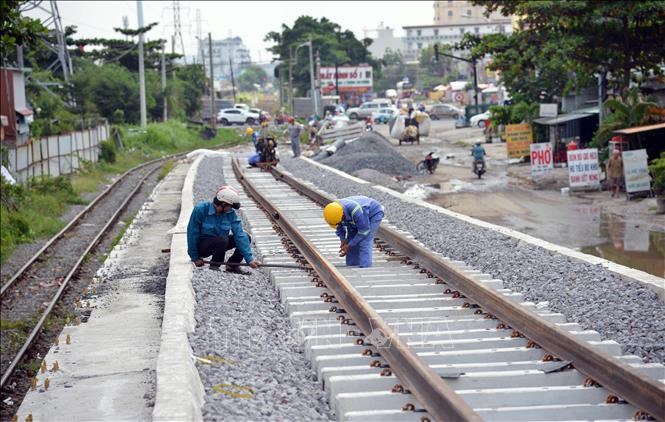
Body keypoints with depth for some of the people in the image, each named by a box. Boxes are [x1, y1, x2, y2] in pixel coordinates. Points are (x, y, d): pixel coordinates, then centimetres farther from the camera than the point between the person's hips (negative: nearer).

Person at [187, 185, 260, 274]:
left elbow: (240, 234, -17)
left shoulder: (230, 213, -11)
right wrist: (195, 258, -13)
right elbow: (192, 233, -17)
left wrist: (250, 259, -24)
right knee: (222, 240, -35)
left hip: (219, 244, 5)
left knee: (246, 238, -9)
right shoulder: (201, 209, -23)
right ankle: (214, 267, -12)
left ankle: (232, 265, 5)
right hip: (201, 246, -5)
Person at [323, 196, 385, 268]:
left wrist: (349, 245, -25)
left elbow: (364, 230, -30)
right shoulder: (334, 211, -21)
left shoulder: (355, 211, -42)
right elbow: (339, 227, -1)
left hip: (373, 214, -7)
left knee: (364, 243, -21)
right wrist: (343, 240, -15)